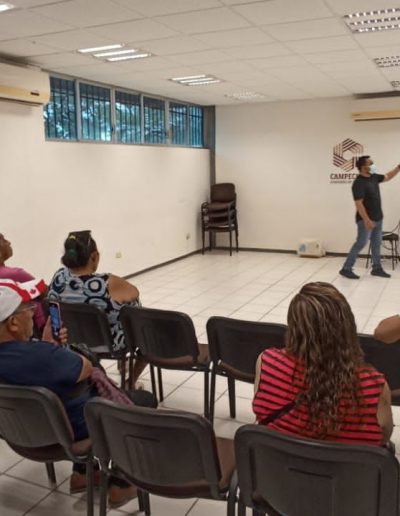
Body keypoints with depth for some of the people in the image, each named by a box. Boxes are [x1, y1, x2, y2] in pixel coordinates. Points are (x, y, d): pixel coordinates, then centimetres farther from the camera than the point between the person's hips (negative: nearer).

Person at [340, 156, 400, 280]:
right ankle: (346, 269, 1)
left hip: (377, 218, 9)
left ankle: (377, 268, 24)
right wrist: (367, 220, -27)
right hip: (366, 220, -9)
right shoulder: (359, 183, -20)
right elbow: (359, 204, -24)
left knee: (376, 243, 14)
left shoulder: (373, 177, 6)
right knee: (360, 244, -6)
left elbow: (388, 177, 26)